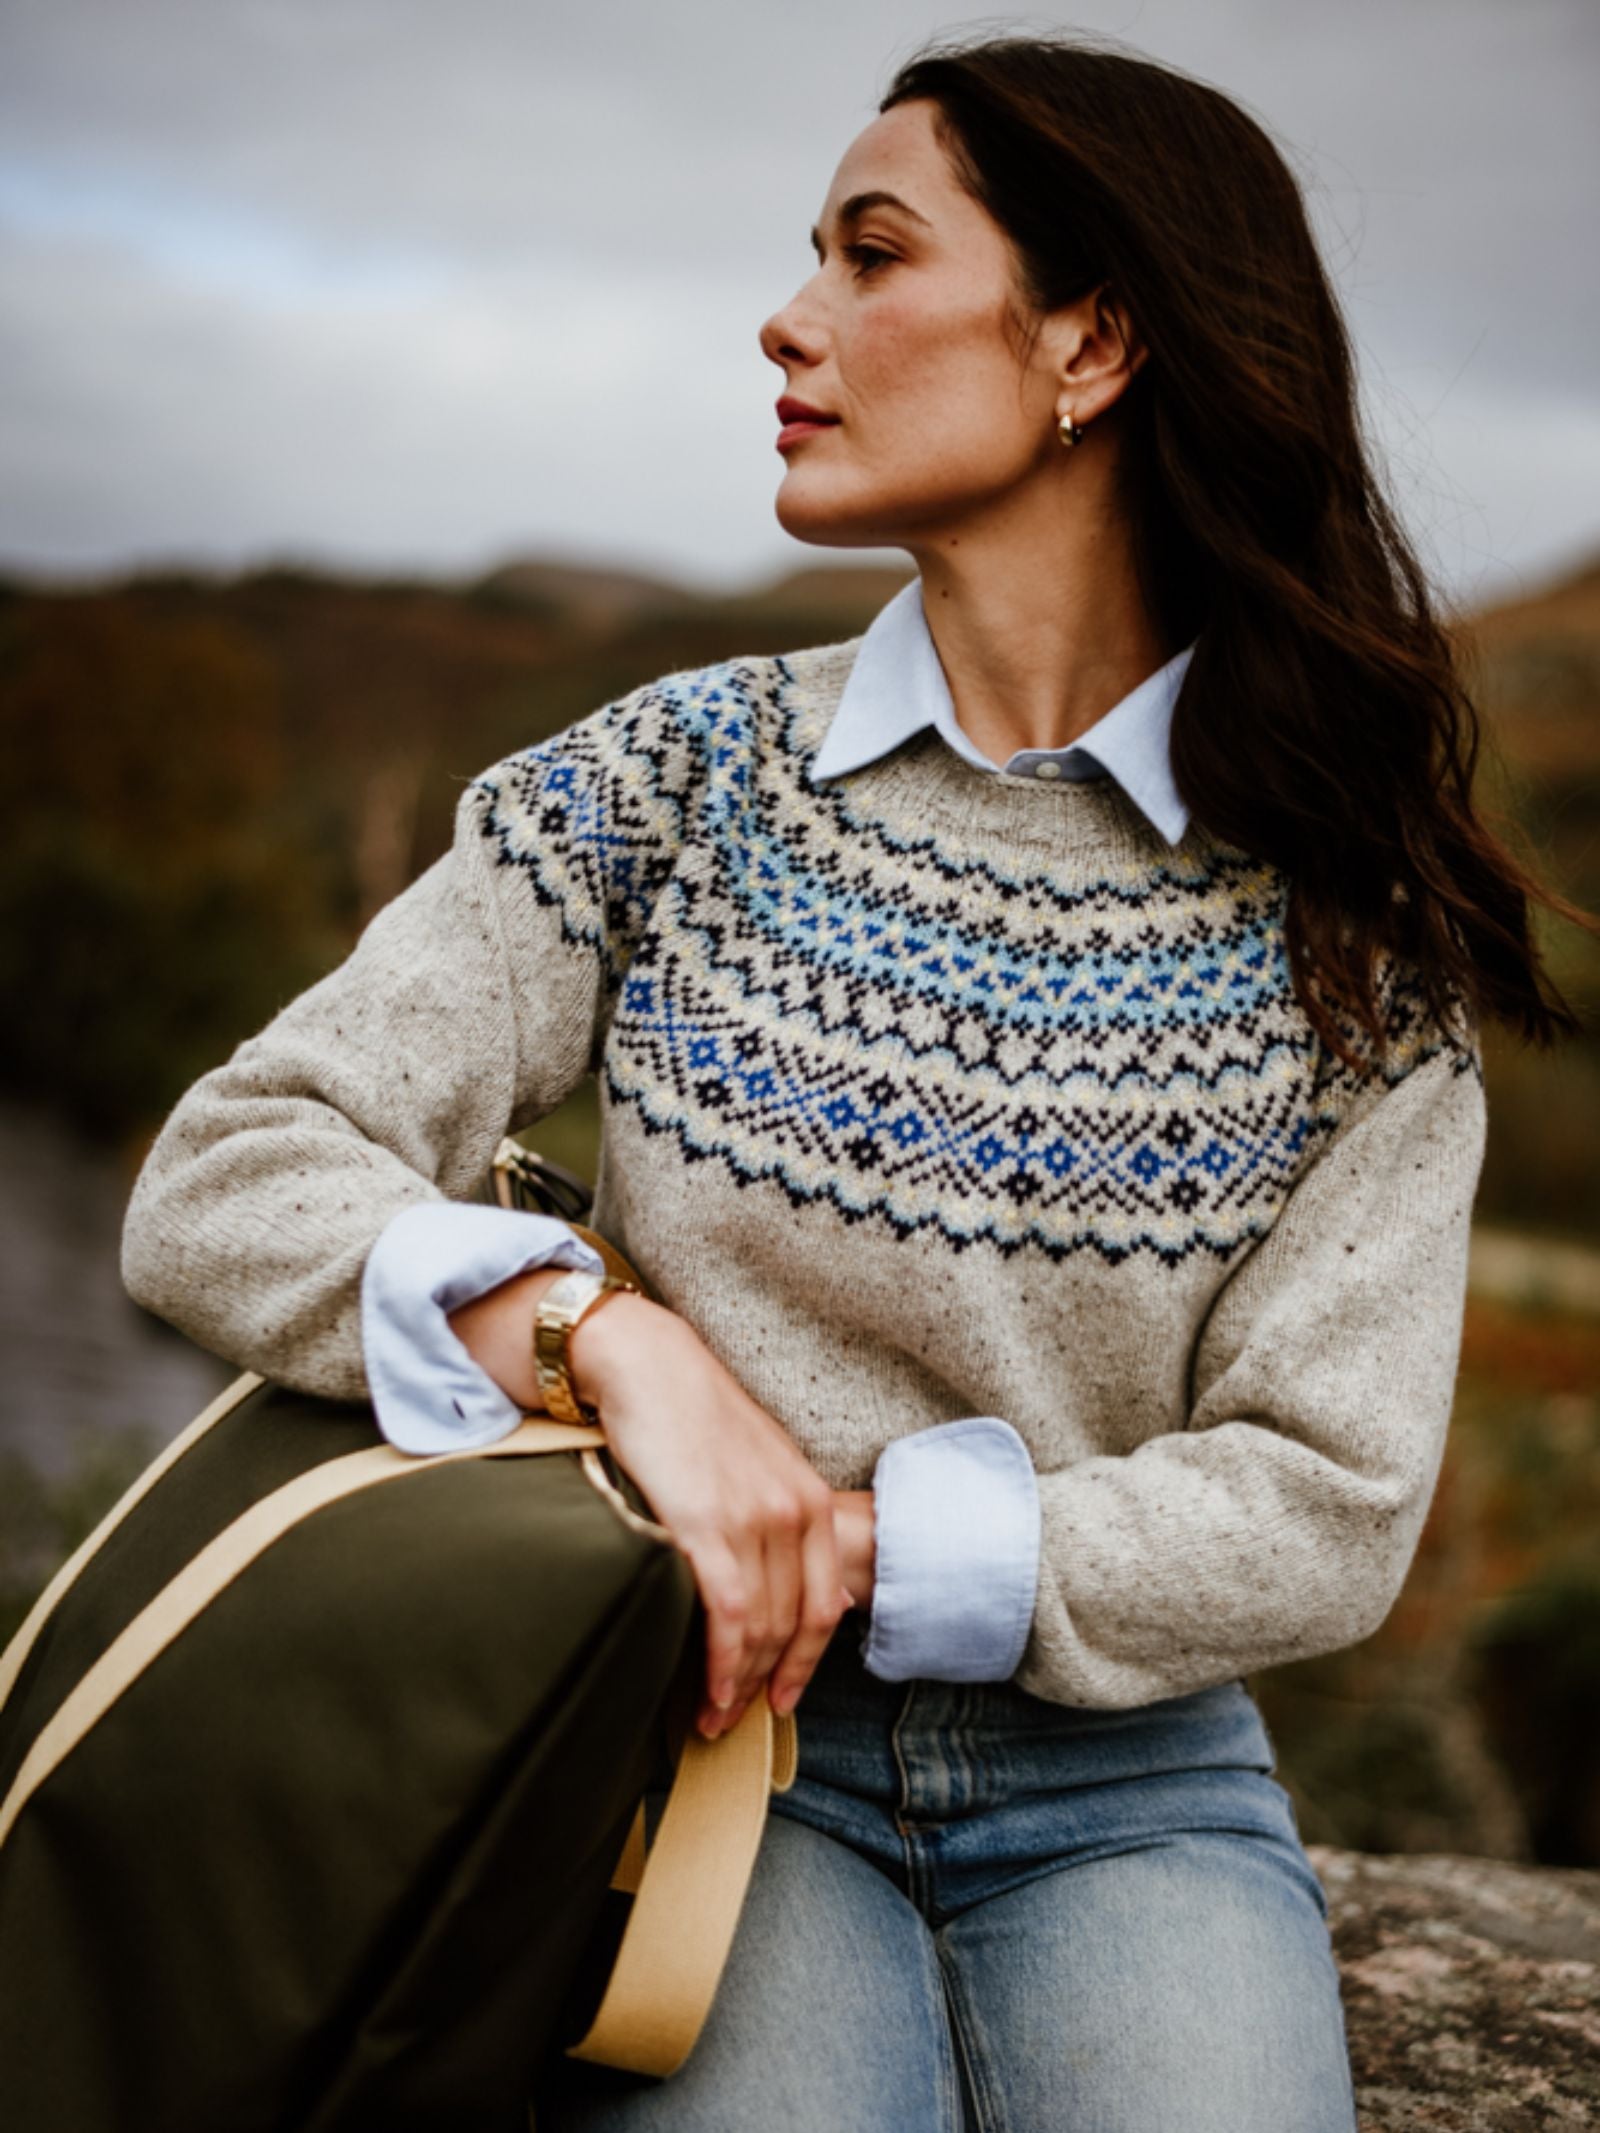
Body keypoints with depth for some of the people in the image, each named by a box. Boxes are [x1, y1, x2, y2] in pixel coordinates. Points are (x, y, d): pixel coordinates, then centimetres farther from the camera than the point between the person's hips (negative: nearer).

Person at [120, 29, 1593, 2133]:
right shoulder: (683, 778, 0)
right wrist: (609, 1336, -24)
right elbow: (216, 1186, -6)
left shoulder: (1356, 924, -2)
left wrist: (854, 1548, -17)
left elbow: (1324, 1513, -6)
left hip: (1125, 1781, 1)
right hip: (712, 1740, 0)